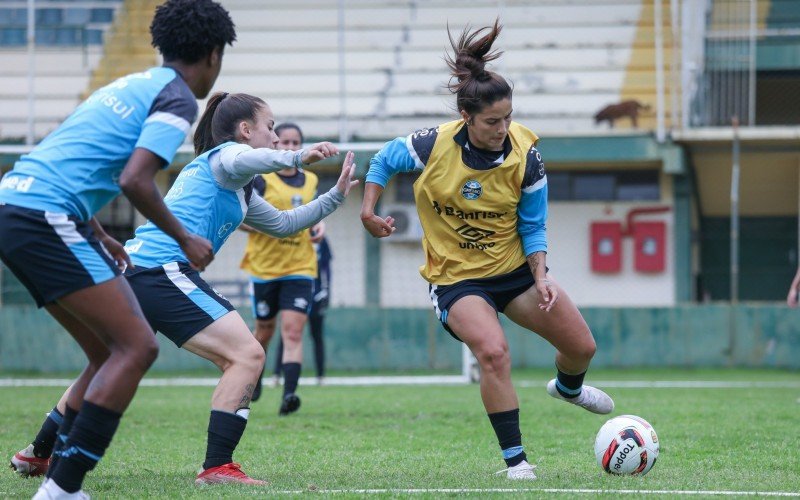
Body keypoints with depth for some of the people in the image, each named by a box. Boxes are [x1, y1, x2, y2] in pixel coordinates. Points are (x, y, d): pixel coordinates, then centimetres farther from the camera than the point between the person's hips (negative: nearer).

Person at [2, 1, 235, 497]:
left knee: (111, 353, 17)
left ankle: (42, 456, 28)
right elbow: (134, 180, -16)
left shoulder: (132, 85, 24)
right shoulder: (178, 99, -4)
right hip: (46, 218, -10)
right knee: (137, 347, -11)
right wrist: (186, 240, -2)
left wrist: (99, 237, 36)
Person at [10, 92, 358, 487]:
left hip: (132, 267, 11)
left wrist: (336, 195, 33)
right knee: (247, 354, -14)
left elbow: (283, 224, 38)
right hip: (163, 271, -11)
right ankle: (216, 468, -21)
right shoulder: (225, 154, 1)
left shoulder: (240, 194, 29)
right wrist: (297, 157, -30)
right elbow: (239, 163, -25)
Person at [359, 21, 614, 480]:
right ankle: (515, 459, -13)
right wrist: (369, 211, -6)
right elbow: (383, 161, 2)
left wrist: (541, 277, -15)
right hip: (455, 278, -3)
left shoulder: (525, 157, -15)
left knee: (582, 346, 6)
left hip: (514, 268, 3)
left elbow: (533, 227, -4)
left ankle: (569, 388, 47)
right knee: (494, 353, -28)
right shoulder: (432, 146, -20)